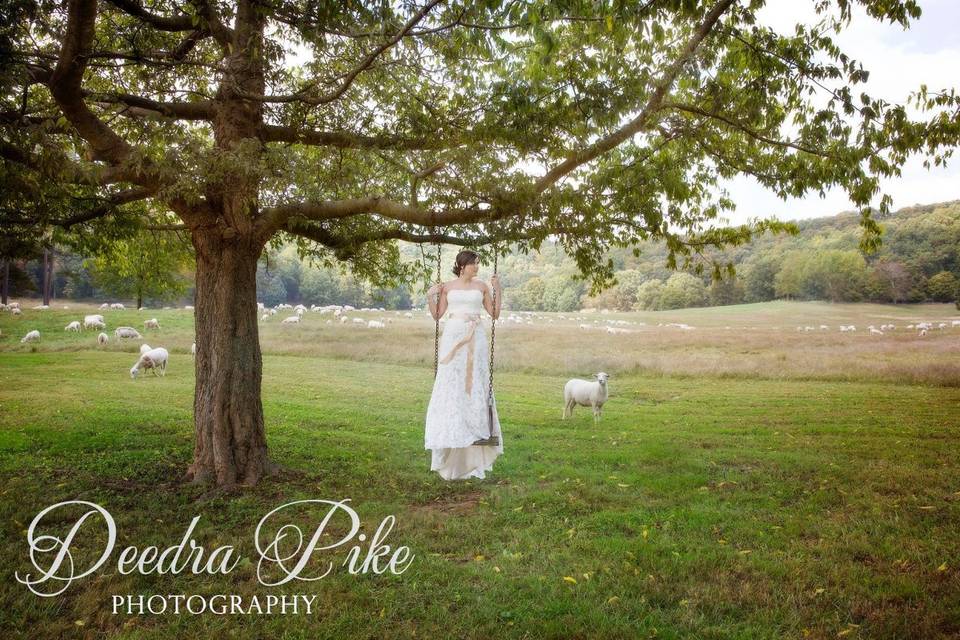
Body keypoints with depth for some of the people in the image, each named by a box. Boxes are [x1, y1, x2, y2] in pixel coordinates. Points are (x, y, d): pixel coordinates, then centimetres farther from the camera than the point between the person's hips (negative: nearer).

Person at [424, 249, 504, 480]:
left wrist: (498, 290, 1)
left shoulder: (482, 286, 9)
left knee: (474, 386, -1)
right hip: (452, 338, 0)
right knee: (450, 387, -1)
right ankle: (449, 440, 8)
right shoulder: (447, 287, 8)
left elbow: (495, 314, 7)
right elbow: (437, 315, 8)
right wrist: (430, 296, -4)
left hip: (475, 340, 0)